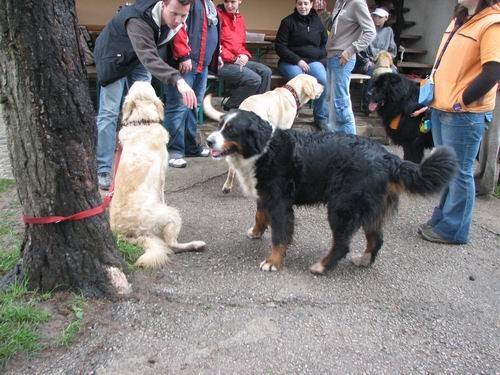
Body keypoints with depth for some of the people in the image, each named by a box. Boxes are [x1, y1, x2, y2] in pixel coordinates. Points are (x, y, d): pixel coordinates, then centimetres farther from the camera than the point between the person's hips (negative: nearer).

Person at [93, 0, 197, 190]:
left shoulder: (173, 18, -18)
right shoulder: (138, 21, -41)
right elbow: (149, 57, -55)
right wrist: (177, 80, -69)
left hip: (140, 59, 7)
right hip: (114, 58, -6)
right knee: (109, 112, -9)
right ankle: (102, 170, -4)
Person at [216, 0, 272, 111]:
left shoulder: (239, 18, 16)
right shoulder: (218, 15, -8)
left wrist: (245, 55, 1)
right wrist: (233, 58, -15)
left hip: (239, 60, 8)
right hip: (221, 62, -8)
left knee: (265, 71, -5)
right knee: (254, 79, -21)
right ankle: (230, 109, -5)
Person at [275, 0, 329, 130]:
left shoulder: (317, 21, 11)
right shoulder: (288, 21, 0)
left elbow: (325, 43, 21)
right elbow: (280, 47, -5)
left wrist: (319, 55, -1)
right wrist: (298, 60, -16)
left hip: (313, 61, 3)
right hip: (290, 61, -3)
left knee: (324, 81, -28)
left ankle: (321, 117, -11)